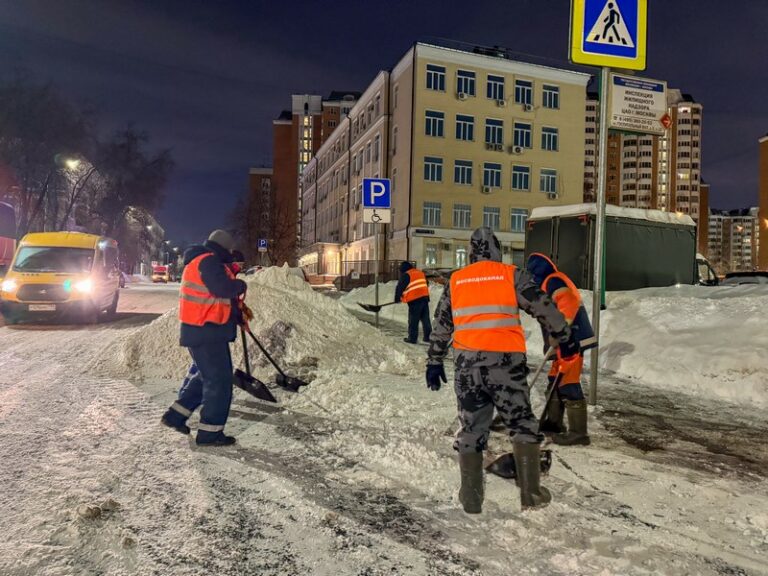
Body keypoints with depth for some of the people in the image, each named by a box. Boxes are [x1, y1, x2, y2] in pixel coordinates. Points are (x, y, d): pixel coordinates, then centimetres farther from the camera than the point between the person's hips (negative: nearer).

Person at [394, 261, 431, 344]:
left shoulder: (406, 275, -4)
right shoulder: (421, 273, 18)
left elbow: (400, 287, -4)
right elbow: (426, 284, 25)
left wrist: (397, 298, 8)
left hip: (414, 300, -7)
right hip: (424, 297, 7)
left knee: (413, 320, 0)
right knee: (425, 319, 12)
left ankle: (412, 338, 3)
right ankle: (428, 337, 16)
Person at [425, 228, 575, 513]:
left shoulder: (455, 280, 12)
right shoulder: (512, 275, 2)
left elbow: (441, 325, 16)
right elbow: (543, 307, 1)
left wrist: (434, 361, 24)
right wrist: (565, 336, 15)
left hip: (467, 363, 3)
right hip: (506, 361, -2)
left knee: (470, 428, 12)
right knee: (523, 425, 11)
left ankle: (471, 498, 16)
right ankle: (531, 492, 10)